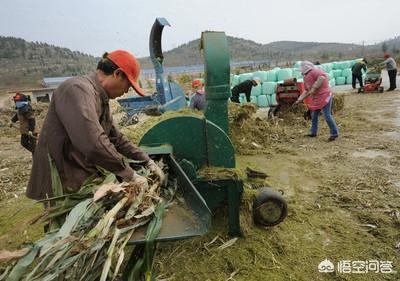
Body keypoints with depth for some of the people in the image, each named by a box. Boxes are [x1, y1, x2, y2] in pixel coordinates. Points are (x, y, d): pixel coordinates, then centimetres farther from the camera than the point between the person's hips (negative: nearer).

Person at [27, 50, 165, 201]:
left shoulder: (101, 99, 9)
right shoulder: (79, 89, -23)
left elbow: (116, 138, 15)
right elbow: (95, 145, -35)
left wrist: (147, 161, 8)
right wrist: (130, 175, -24)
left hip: (83, 181, 9)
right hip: (61, 187, -9)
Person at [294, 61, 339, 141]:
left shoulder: (314, 72, -10)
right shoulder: (307, 77, 18)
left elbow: (322, 77, -30)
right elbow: (307, 91, 24)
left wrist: (314, 88, -24)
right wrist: (299, 99, 20)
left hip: (324, 97, -10)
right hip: (316, 99, 10)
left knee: (327, 115, -12)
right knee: (314, 115, 14)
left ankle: (334, 133, -3)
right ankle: (313, 133, 24)